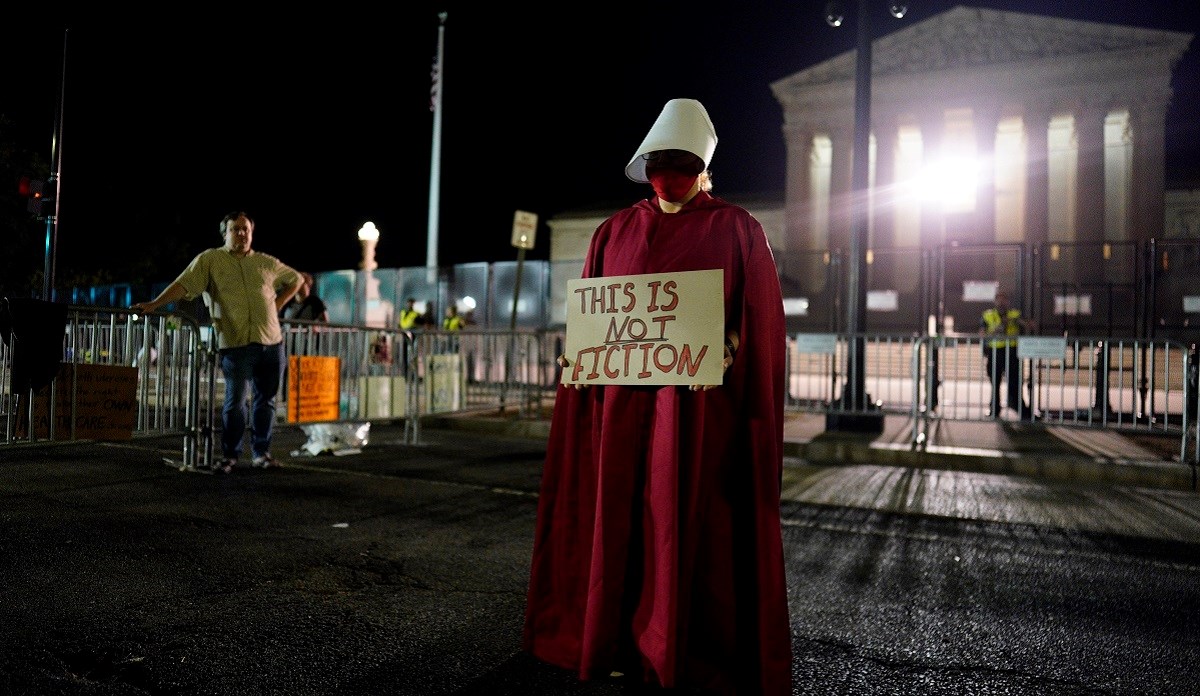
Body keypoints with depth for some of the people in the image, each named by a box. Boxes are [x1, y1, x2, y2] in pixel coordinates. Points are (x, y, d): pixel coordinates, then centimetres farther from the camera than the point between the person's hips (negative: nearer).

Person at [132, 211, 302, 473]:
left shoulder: (267, 263, 14)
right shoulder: (210, 259, 4)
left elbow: (296, 279, 26)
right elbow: (183, 284, -5)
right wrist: (154, 304, -17)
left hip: (272, 343, 4)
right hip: (236, 344, -3)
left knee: (266, 400, 9)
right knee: (235, 402, -2)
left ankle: (261, 453, 20)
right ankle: (230, 455, 13)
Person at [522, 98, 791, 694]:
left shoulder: (737, 230, 5)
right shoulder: (615, 232, 15)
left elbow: (761, 318, -1)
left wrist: (726, 354, -19)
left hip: (700, 399, -3)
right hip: (623, 396, 3)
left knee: (692, 521, -1)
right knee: (620, 513, 5)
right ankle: (625, 641, 20)